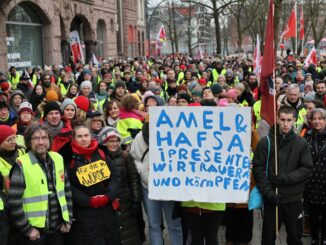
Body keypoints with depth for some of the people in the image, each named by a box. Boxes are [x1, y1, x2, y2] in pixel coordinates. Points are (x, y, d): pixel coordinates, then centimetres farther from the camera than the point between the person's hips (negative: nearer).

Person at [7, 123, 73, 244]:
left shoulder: (58, 159, 4)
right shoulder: (22, 165, -13)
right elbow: (14, 201, -13)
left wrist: (68, 219, 7)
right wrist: (27, 229, -11)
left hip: (58, 227, 5)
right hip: (35, 230, -5)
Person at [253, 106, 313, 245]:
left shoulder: (302, 143, -1)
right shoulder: (265, 142, -5)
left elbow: (307, 169, -2)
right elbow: (258, 169, -6)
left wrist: (286, 178, -15)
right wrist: (268, 192, -14)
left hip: (294, 199, 1)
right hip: (271, 199, -1)